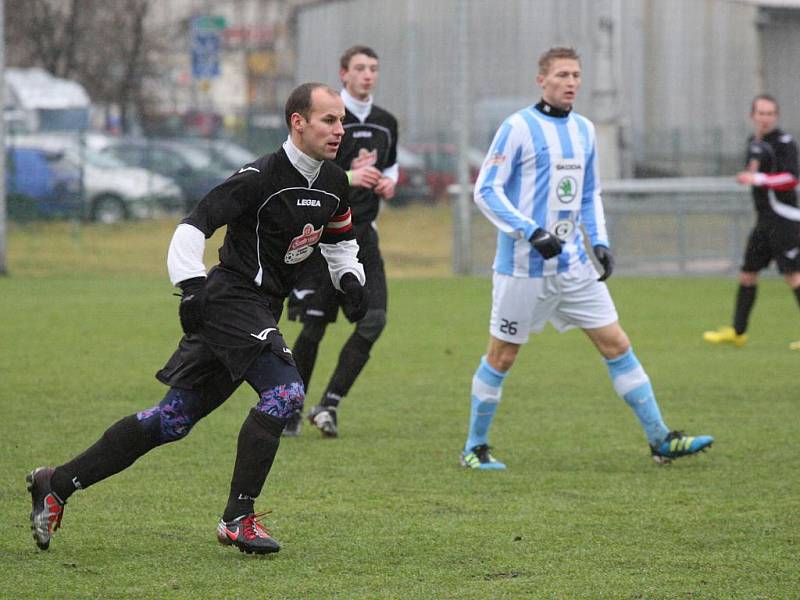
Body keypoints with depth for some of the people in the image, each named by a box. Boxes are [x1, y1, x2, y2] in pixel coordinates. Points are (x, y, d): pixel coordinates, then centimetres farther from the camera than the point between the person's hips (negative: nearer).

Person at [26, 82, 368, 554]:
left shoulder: (334, 184, 9)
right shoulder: (261, 178, -17)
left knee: (174, 418, 8)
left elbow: (340, 238, 27)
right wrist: (192, 287, -29)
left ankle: (58, 484, 15)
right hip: (230, 299, -8)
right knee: (284, 391, -25)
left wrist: (349, 277, 9)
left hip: (260, 312, 8)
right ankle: (238, 518, -18)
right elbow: (194, 226, -19)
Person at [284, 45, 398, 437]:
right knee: (314, 327, -2)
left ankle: (329, 405, -5)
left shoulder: (385, 123, 12)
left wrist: (389, 183, 7)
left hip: (363, 233, 5)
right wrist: (347, 177, -23)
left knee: (373, 322, -10)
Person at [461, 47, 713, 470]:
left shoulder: (584, 130, 12)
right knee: (502, 356, 2)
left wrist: (599, 242, 7)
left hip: (573, 265, 6)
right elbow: (486, 190, -12)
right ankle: (474, 448, 16)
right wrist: (531, 232, -22)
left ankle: (660, 440, 5)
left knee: (617, 345, 2)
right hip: (524, 266, -6)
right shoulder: (518, 128, -9)